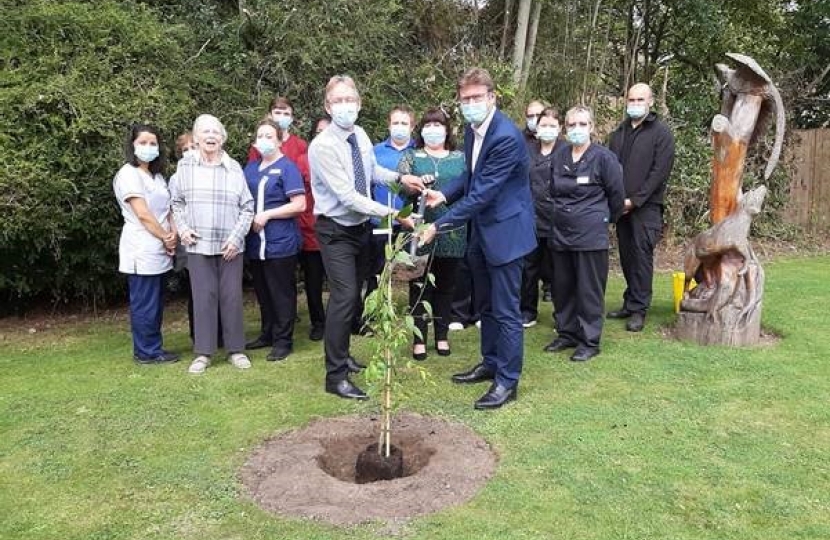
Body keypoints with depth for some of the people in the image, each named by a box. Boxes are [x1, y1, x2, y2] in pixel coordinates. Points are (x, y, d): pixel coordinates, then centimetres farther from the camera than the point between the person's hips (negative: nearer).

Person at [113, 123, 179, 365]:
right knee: (144, 304, -2)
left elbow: (167, 210, 14)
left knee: (156, 303, 12)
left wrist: (172, 235, -4)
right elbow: (142, 214, -15)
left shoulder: (157, 175, 18)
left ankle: (153, 348, 21)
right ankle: (147, 352, 6)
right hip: (142, 251, -9)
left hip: (158, 250, 9)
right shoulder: (128, 174, -9)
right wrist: (166, 238, -9)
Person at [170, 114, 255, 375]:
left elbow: (247, 207, 2)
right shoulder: (184, 166, 4)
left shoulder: (234, 168, 1)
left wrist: (236, 236, -7)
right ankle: (203, 352, 13)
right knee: (203, 297, 3)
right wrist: (182, 228, -1)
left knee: (231, 296, 4)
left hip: (230, 245, 0)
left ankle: (236, 349, 16)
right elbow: (176, 202, 13)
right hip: (198, 245, 0)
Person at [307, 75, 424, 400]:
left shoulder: (361, 135, 1)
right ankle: (336, 376, -4)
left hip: (361, 227, 8)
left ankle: (341, 355, 35)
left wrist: (400, 178, 3)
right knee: (344, 298, -14)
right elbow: (348, 196, -27)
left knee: (353, 295, 17)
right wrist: (390, 213, -29)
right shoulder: (323, 146, -21)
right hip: (336, 231, -7)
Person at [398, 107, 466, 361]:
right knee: (419, 285, 2)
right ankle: (419, 338, 13)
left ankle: (442, 335, 23)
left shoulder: (460, 158, 11)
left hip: (452, 231, 2)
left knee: (445, 285, 10)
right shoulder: (411, 156, 7)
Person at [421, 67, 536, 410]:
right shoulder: (472, 130, 4)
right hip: (481, 230, 9)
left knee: (505, 310, 0)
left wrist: (439, 225, -26)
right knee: (486, 305, 19)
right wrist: (444, 194, -3)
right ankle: (490, 363, 36)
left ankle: (507, 381, 12)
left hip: (505, 230, -9)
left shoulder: (506, 137, -23)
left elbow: (483, 193, -27)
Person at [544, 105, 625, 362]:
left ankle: (590, 341, 13)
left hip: (591, 235, -5)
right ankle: (567, 333, 28)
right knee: (562, 287, 13)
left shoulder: (604, 157, -9)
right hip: (561, 233, 6)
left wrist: (605, 219, 9)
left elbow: (616, 195, -1)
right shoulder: (559, 155, 5)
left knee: (589, 290, 2)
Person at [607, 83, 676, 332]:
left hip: (646, 206, -5)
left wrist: (635, 200, -14)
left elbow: (660, 171, -10)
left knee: (641, 256, -4)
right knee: (626, 256, 9)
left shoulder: (661, 133, -2)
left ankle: (638, 309, 3)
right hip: (621, 206, 5)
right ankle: (629, 303, 19)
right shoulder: (619, 132, 14)